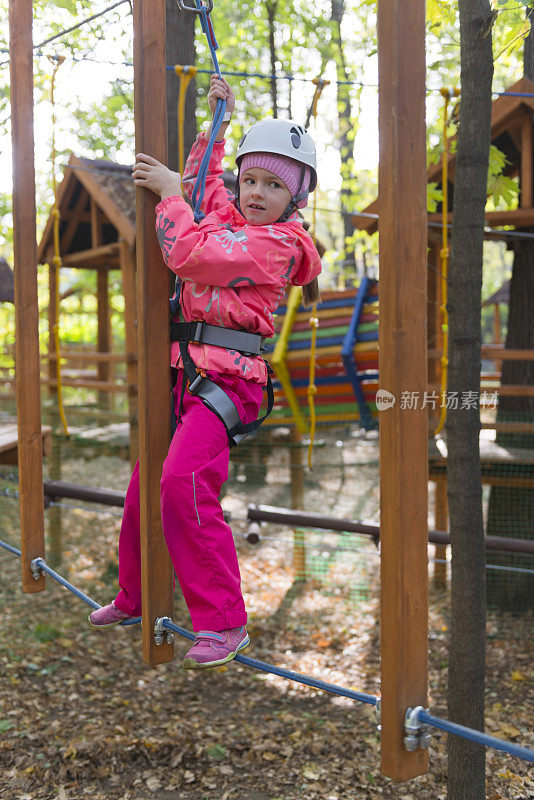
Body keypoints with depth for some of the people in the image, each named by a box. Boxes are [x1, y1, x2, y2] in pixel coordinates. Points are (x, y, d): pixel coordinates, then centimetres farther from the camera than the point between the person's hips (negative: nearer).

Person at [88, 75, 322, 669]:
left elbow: (190, 253, -20)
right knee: (144, 482, 14)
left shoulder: (276, 242, -10)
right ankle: (134, 597, 35)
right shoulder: (228, 214, 16)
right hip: (185, 369, 9)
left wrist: (169, 194, -7)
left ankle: (223, 622, -12)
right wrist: (217, 123, 38)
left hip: (228, 376, -9)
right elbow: (202, 181, 40)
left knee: (183, 483, -25)